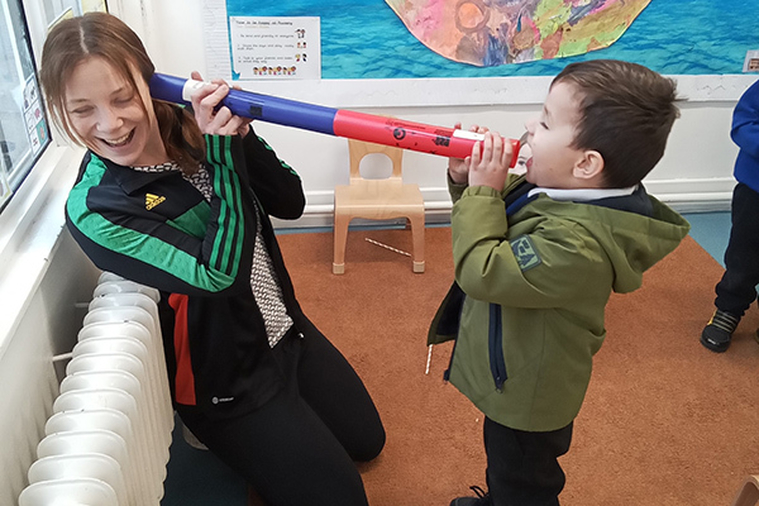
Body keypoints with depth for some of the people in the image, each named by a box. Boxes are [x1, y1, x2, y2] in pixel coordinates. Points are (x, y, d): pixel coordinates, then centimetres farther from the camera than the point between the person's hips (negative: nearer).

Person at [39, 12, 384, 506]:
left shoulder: (190, 128, -10)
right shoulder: (93, 209, -23)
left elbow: (290, 202, -9)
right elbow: (218, 274, -32)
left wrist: (239, 134, -24)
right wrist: (220, 150, -31)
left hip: (287, 331, 6)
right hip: (228, 382, -5)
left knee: (367, 441, 22)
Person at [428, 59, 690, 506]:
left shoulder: (576, 244, -39)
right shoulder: (557, 191, -10)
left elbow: (482, 272, -35)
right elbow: (496, 219, 6)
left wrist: (482, 191, -28)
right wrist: (468, 181, -12)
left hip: (525, 398, -9)